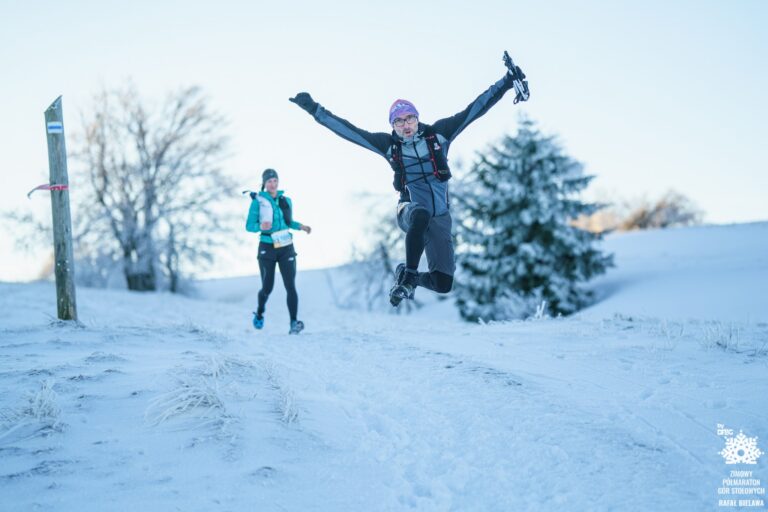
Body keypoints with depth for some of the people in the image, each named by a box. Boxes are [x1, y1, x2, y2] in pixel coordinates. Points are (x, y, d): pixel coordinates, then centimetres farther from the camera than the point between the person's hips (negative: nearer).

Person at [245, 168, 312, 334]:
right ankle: (259, 313, 34)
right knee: (267, 288, 3)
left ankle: (294, 322, -13)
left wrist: (301, 226, 4)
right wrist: (260, 227, -26)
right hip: (267, 248, -2)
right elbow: (249, 226, -5)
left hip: (286, 248, 3)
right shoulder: (257, 201, -4)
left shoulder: (286, 201, 8)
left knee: (290, 286, -10)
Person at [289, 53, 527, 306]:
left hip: (440, 217, 2)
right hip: (410, 209, -2)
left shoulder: (438, 133, 3)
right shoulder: (389, 144, 4)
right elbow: (350, 131, 4)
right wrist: (315, 110, 2)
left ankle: (410, 278, 30)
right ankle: (408, 275, -24)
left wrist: (506, 83, -5)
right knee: (421, 215, -42)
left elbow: (473, 110, 0)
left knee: (443, 284, -5)